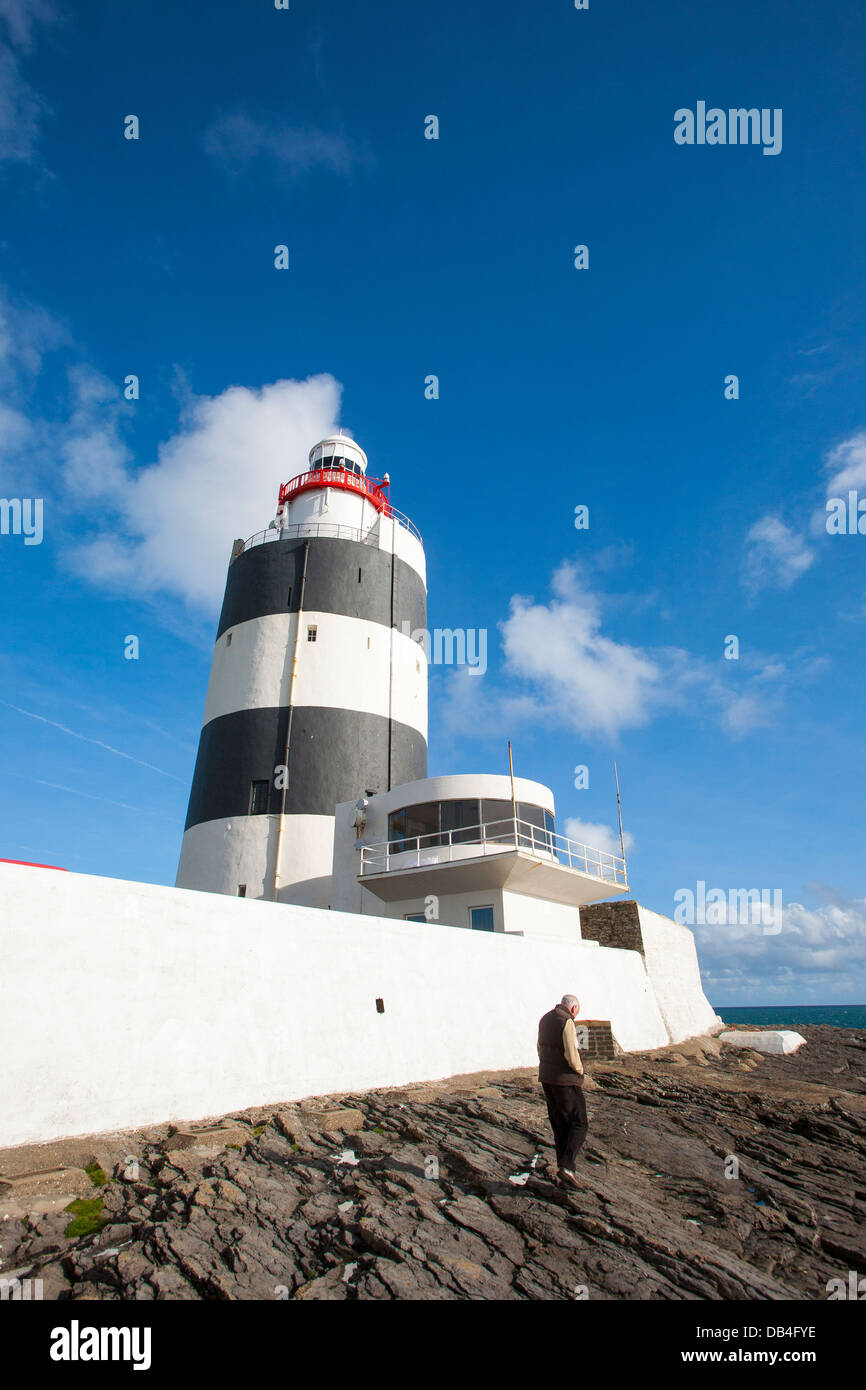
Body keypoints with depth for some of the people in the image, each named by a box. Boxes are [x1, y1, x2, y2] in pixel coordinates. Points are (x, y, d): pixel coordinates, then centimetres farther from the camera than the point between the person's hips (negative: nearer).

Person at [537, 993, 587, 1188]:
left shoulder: (545, 1019, 11)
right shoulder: (567, 1022, -16)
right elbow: (571, 1054, -22)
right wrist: (580, 1070, -3)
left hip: (546, 1079, 8)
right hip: (566, 1081, -8)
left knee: (560, 1126, 13)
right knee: (578, 1125, 3)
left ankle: (563, 1175, 14)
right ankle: (566, 1166, -9)